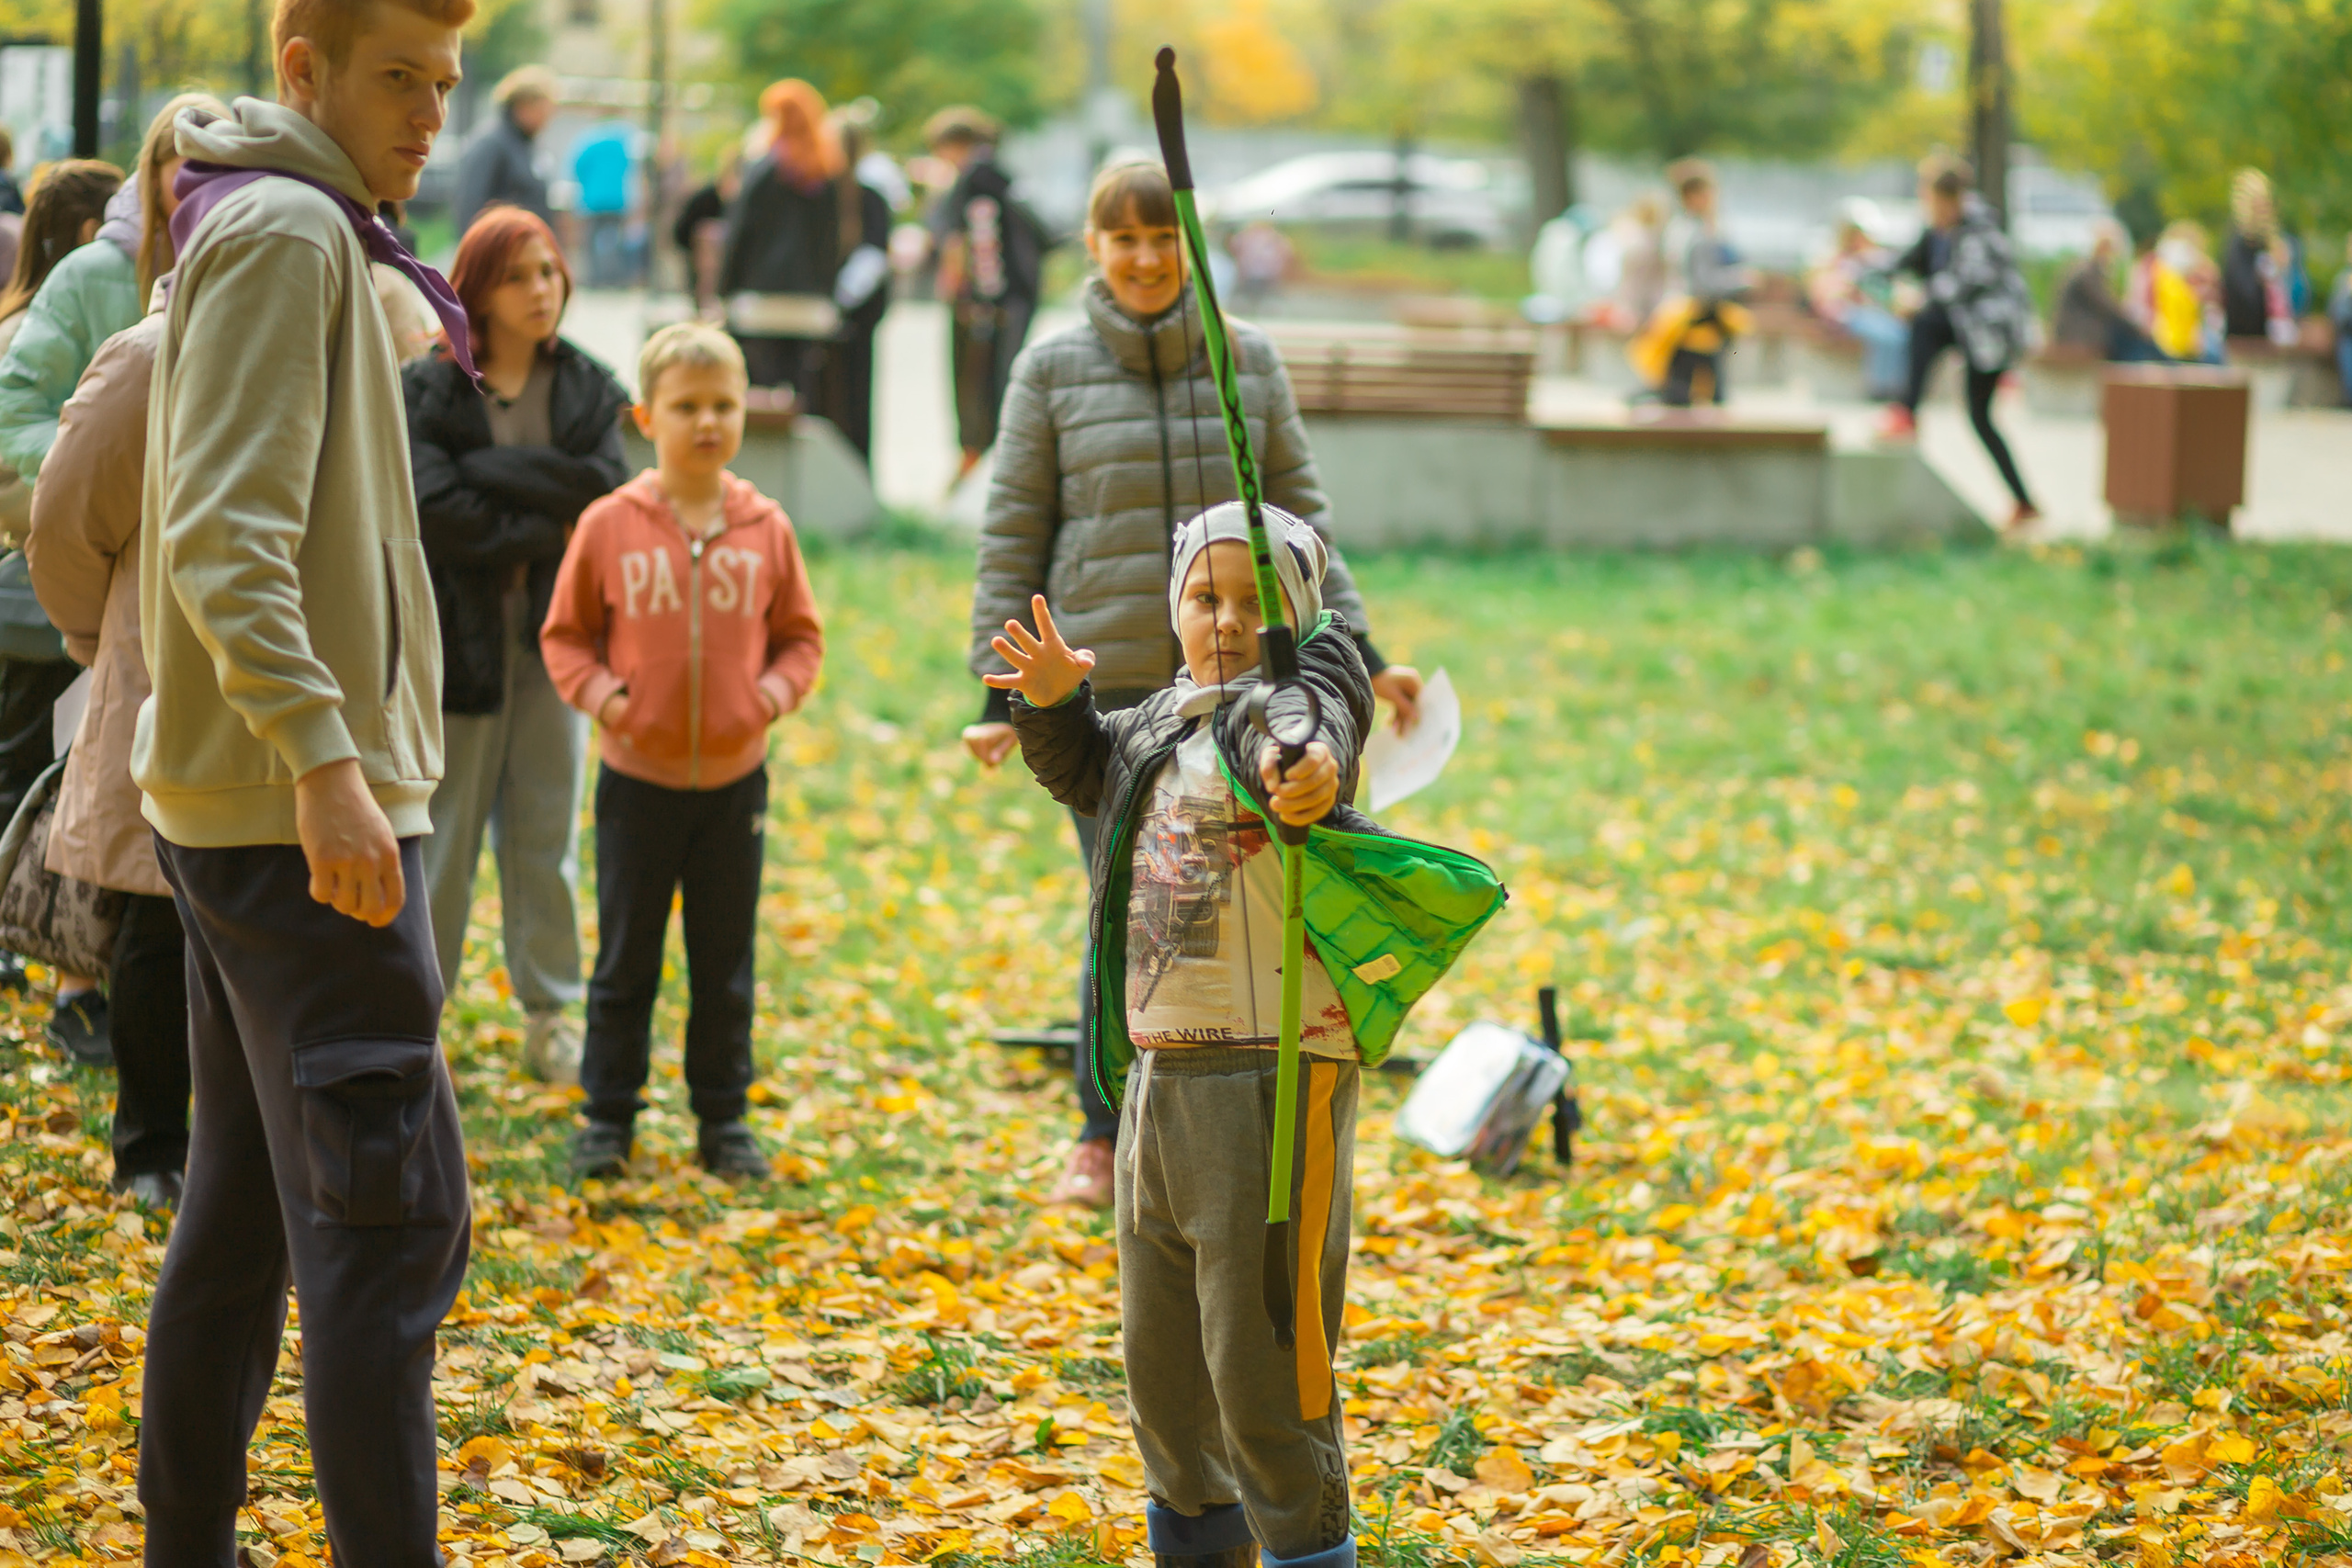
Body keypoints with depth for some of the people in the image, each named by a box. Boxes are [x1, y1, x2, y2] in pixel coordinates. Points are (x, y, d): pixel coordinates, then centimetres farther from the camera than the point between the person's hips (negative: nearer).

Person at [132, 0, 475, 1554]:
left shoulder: (291, 231, 18)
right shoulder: (285, 231, -13)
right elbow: (223, 538, -22)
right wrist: (323, 757, -28)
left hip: (235, 804, 10)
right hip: (296, 805, -10)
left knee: (245, 1207, 14)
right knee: (393, 1216, -11)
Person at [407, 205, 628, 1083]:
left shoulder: (587, 392, 9)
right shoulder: (429, 389, -2)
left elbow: (605, 488, -7)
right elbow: (433, 508, -15)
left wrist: (489, 469, -12)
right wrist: (545, 530, -11)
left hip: (552, 634, 3)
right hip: (454, 636, -3)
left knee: (547, 835, 7)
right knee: (442, 834, 0)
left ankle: (552, 1018, 15)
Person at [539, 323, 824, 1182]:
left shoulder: (766, 529, -1)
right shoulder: (608, 526, -6)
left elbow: (799, 635, 8)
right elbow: (566, 634, 2)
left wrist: (773, 693, -9)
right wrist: (600, 694, -14)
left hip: (735, 779, 1)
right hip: (637, 778, -1)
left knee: (726, 966, 11)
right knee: (624, 961, 8)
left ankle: (724, 1118, 21)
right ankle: (608, 1116, 18)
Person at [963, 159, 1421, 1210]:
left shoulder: (1247, 358, 8)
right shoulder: (1052, 370, 3)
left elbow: (1299, 510, 12)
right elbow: (1012, 535, 4)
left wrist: (1359, 652, 7)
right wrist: (997, 692, -1)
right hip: (1104, 682, -2)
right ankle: (1102, 1133, 11)